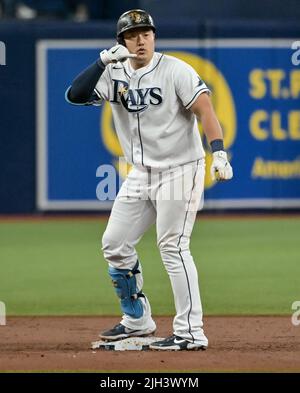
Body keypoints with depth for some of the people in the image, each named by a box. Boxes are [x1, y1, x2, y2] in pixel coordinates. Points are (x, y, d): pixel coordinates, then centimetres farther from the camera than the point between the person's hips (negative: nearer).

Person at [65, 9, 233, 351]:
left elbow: (204, 108, -19)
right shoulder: (114, 75, 4)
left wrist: (218, 152, -33)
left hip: (180, 169, -7)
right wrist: (104, 60, -17)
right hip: (140, 174, 7)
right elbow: (74, 95, -8)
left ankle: (191, 332, -12)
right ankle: (137, 320, 24)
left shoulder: (175, 70, -11)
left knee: (172, 246, -13)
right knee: (115, 244, 8)